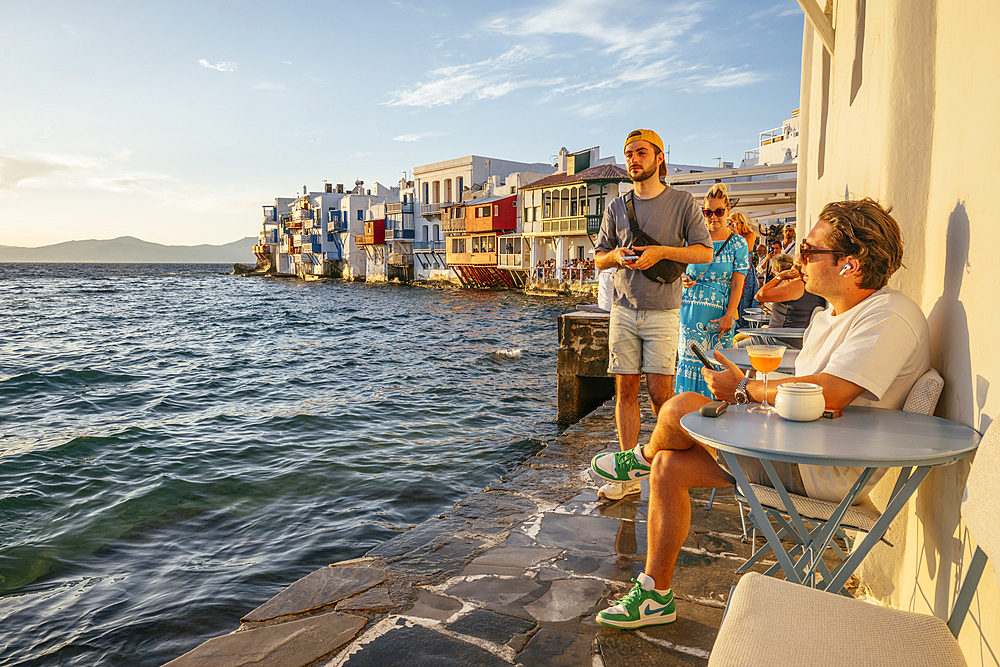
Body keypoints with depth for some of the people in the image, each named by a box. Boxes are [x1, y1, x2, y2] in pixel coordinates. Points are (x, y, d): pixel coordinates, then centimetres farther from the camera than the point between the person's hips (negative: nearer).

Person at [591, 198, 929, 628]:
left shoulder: (890, 317, -16)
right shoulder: (828, 316, 16)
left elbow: (828, 394, -28)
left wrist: (744, 390, -16)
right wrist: (746, 386, 0)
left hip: (826, 475, -10)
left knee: (681, 408, -19)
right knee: (670, 466, 1)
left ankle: (643, 458, 19)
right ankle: (655, 596, 13)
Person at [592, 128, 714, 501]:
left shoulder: (683, 203, 2)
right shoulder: (616, 208, 11)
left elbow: (705, 252, -2)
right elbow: (599, 259, 15)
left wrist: (662, 251, -16)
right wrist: (617, 255, -8)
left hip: (662, 313, -3)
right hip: (624, 310, 3)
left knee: (660, 393, -6)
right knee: (625, 390, 2)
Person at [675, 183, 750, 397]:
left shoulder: (738, 243, 2)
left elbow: (737, 284, -3)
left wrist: (729, 315, -12)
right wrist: (683, 280, -8)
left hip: (720, 313, -1)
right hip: (691, 311, 2)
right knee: (690, 359, 0)